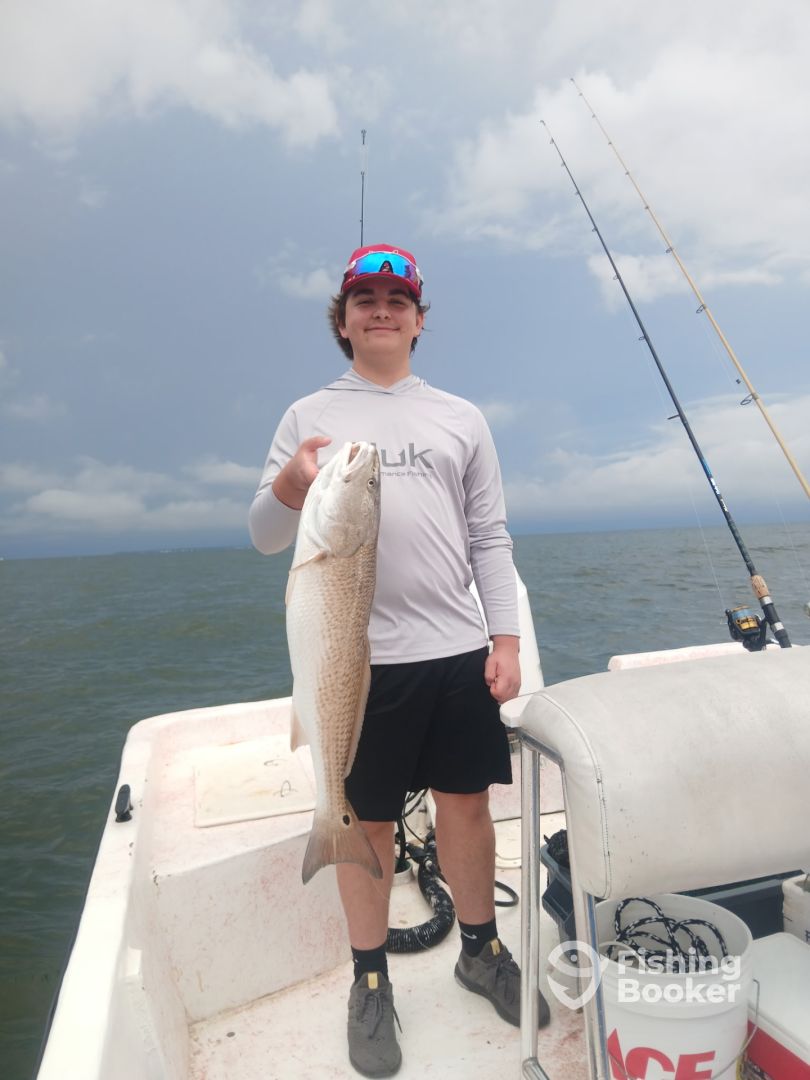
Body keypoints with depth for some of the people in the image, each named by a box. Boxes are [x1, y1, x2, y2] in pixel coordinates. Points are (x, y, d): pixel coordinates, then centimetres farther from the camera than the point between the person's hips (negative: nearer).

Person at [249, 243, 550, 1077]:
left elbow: (490, 537, 9)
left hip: (458, 652, 2)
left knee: (466, 802, 14)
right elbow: (263, 537, 1)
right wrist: (288, 485, -20)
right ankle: (370, 980, 32)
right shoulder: (308, 416, 6)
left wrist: (505, 638, 1)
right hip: (361, 658, -2)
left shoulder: (461, 417, 12)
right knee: (368, 820, 9)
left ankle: (481, 950, 37)